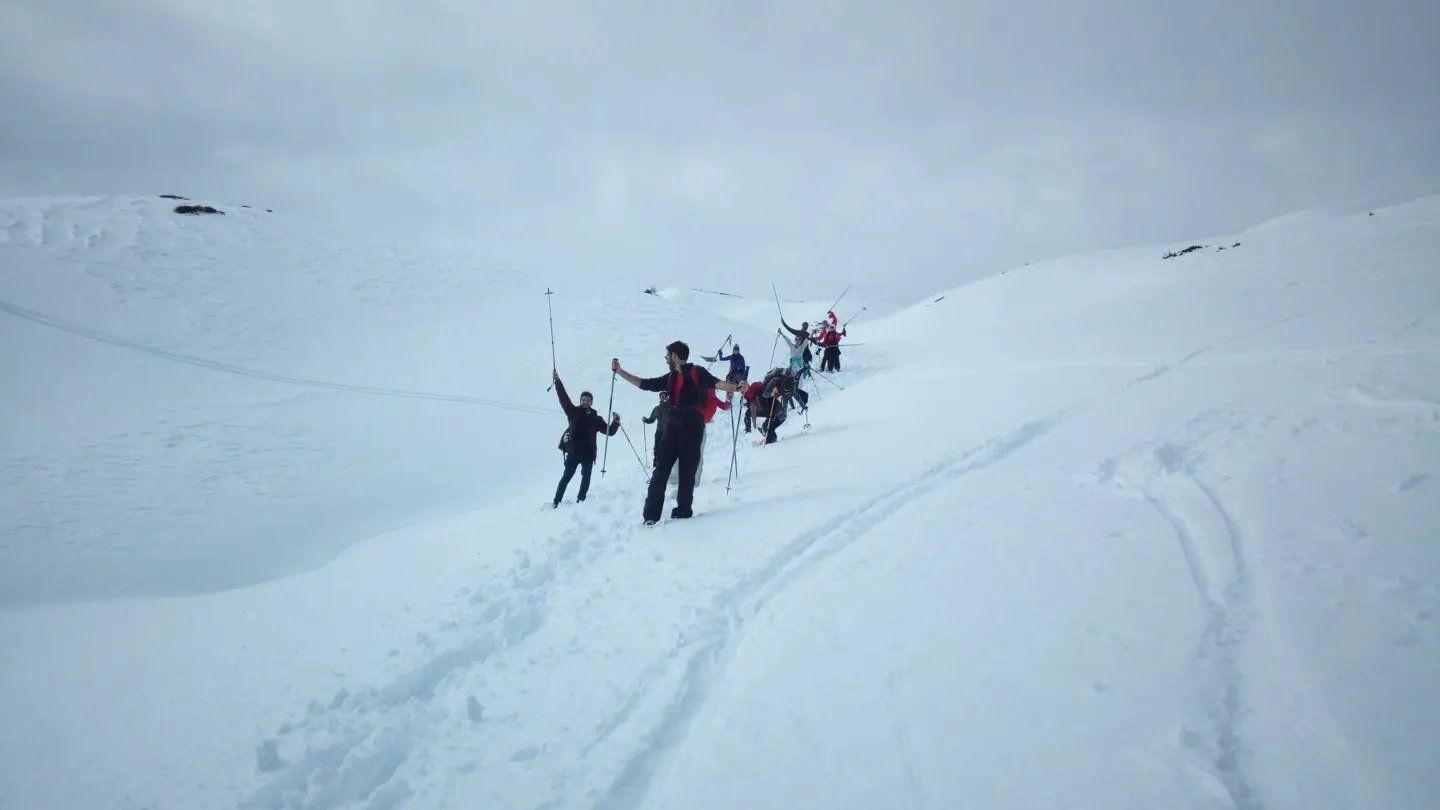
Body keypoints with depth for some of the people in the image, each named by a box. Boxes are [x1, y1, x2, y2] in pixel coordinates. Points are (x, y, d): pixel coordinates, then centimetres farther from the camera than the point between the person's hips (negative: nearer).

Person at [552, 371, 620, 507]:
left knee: (586, 479, 3)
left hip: (588, 454, 2)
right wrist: (558, 381, -10)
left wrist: (615, 422, -11)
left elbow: (609, 431, 9)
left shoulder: (596, 418, 10)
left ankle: (580, 501, 11)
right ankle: (556, 502, -2)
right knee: (566, 477, -4)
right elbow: (563, 398, -2)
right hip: (573, 452, -2)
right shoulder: (574, 412, 6)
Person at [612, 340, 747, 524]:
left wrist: (736, 387, -32)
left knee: (687, 472, -2)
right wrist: (619, 371, 28)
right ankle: (651, 516, -6)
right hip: (673, 428, 5)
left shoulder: (697, 372, 1)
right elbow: (644, 384, 26)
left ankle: (683, 512, 5)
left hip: (692, 428, -5)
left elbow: (717, 383, -13)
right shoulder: (670, 378, 20)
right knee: (661, 470, -4)